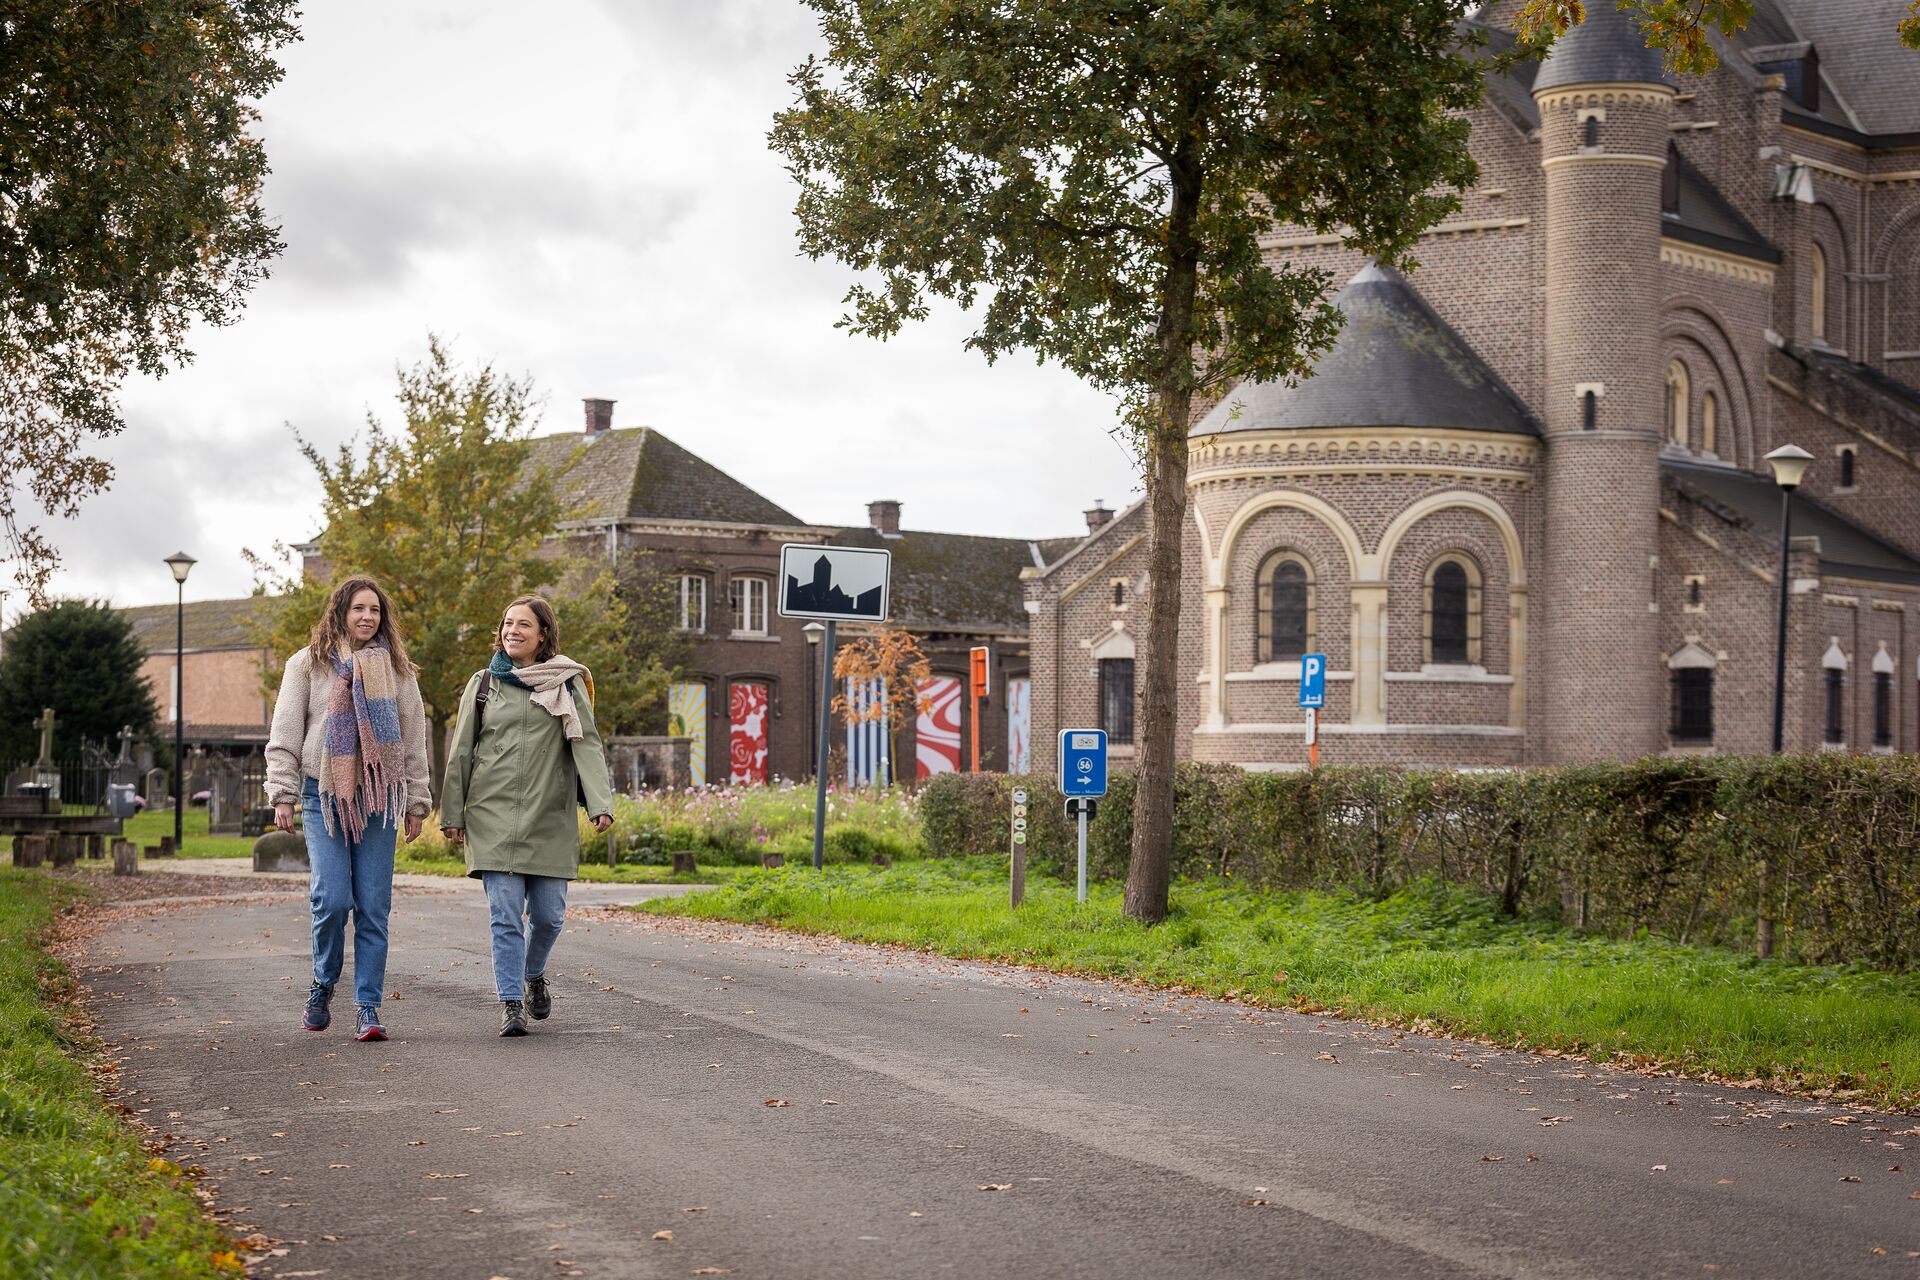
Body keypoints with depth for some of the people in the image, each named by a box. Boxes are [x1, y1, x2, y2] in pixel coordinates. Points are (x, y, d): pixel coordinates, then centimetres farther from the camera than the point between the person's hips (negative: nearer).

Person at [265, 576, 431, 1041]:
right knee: (332, 899, -12)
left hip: (379, 798, 2)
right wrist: (282, 795, -4)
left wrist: (417, 802, 10)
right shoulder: (307, 665, 5)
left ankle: (368, 1008, 3)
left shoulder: (396, 670, 11)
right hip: (323, 795, -2)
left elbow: (414, 740, 14)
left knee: (373, 907, -1)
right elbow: (284, 736, 4)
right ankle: (323, 985, 13)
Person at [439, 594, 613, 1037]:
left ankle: (533, 975, 33)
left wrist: (601, 803, -16)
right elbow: (461, 753, 10)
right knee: (506, 914, -6)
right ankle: (510, 1003, -2)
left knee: (548, 914, 4)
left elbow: (587, 745, -3)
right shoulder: (484, 684, 8)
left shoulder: (567, 684, 5)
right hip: (494, 816, 0)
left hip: (549, 818, 0)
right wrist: (452, 814, 6)